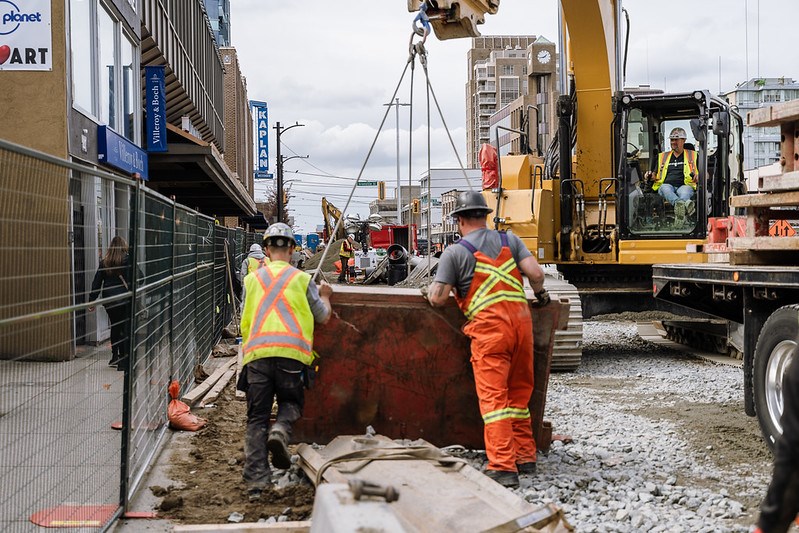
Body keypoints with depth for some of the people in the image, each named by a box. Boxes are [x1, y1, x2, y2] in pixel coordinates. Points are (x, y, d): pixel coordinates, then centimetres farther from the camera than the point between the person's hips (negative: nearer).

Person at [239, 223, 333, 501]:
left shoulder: (252, 279, 15)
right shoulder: (301, 279, 10)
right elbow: (323, 316, 17)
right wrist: (324, 296, 36)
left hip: (256, 353, 1)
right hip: (290, 353, -1)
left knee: (256, 418, 6)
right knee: (290, 402, 19)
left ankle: (255, 481, -1)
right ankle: (280, 430, -15)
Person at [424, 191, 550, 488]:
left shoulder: (455, 252, 2)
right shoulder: (509, 240, 13)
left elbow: (438, 299, -2)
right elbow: (536, 273, 3)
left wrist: (431, 290, 21)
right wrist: (540, 294, 23)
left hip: (489, 327, -5)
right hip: (521, 319, 5)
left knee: (494, 397, -5)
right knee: (519, 394, 17)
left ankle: (503, 467, -11)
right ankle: (525, 457, 23)